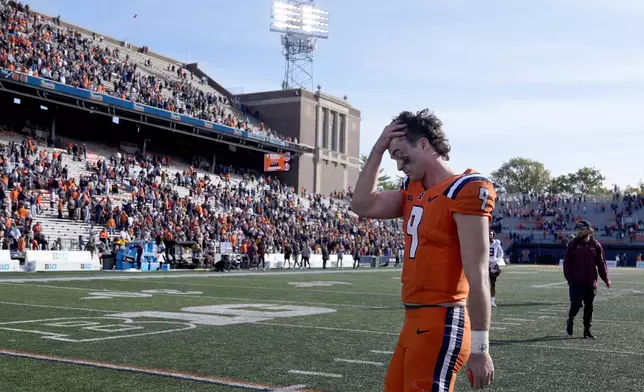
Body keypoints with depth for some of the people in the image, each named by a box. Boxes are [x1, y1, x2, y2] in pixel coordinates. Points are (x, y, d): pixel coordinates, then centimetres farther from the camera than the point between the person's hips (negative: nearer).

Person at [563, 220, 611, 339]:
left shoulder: (596, 245, 4)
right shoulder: (573, 244, 1)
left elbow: (601, 263, 6)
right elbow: (566, 262, 0)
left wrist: (606, 279, 0)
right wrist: (568, 278, -8)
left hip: (591, 282, 2)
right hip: (576, 281, -2)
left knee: (589, 306, 7)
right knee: (576, 303, -9)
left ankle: (587, 330, 17)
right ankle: (570, 320, 20)